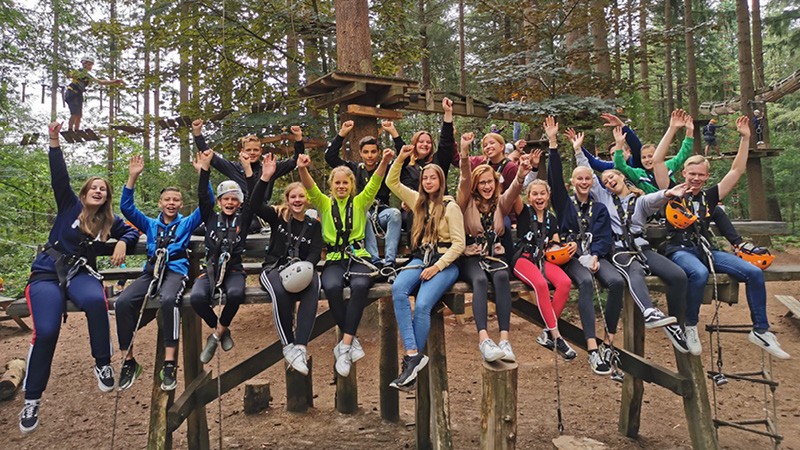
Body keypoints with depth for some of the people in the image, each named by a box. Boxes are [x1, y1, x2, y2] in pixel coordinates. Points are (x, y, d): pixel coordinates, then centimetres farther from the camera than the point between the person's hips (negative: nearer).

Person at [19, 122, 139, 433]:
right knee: (46, 331, -24)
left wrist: (122, 243, 1)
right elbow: (59, 176, -5)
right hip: (47, 272, -1)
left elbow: (132, 232, 24)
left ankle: (103, 365, -20)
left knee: (96, 301, -37)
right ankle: (31, 399, -6)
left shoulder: (109, 221, 12)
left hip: (81, 273, 2)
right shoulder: (70, 206, 6)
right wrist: (55, 142, -15)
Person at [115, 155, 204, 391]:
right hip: (151, 271, 3)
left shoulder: (187, 223, 17)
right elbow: (126, 207, 13)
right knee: (123, 302, -27)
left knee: (168, 300, -38)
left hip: (176, 271, -3)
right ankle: (129, 361, -13)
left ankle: (170, 363, -35)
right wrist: (133, 177, 4)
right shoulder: (150, 225, 24)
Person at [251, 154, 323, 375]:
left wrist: (305, 268, -20)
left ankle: (300, 346, -40)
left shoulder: (313, 224, 13)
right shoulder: (278, 216, 8)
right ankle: (288, 345, -22)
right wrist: (265, 177, -20)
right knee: (280, 292, -37)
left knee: (312, 290, -35)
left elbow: (315, 252, 1)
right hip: (274, 268, -1)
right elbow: (255, 205, -10)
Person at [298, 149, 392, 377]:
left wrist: (384, 162, -23)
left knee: (360, 286, -34)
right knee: (332, 288, -33)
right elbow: (310, 188, -5)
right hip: (334, 260, 1)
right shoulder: (324, 204, 14)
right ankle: (352, 340, -18)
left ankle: (344, 345, -27)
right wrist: (302, 169, -27)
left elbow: (374, 183, -4)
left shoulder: (360, 203, 13)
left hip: (358, 258, 0)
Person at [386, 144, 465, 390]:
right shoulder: (418, 201, 15)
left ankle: (412, 359, -14)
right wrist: (400, 160, 4)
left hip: (444, 263, -5)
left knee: (422, 305, -29)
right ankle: (413, 354, -31)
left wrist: (437, 267, -14)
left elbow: (459, 243, -7)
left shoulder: (450, 206, -2)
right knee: (397, 290, -28)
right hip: (420, 259, 5)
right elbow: (392, 183, 18)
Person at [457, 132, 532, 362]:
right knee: (480, 280, -35)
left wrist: (521, 176, -34)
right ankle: (483, 340, -48)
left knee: (501, 277, -33)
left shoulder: (500, 203, 11)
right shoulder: (467, 203, 6)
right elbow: (465, 180, -13)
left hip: (494, 255, 2)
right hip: (469, 257, -2)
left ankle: (504, 339, -41)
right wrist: (464, 153, -32)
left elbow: (514, 189, -10)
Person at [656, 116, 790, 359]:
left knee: (754, 272, -15)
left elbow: (737, 170, 18)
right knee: (699, 273, -39)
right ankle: (690, 327, -16)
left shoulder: (709, 196, 17)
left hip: (706, 250, 5)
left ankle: (760, 331, -1)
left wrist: (745, 138, 13)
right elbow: (658, 161, -4)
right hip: (680, 250, -5)